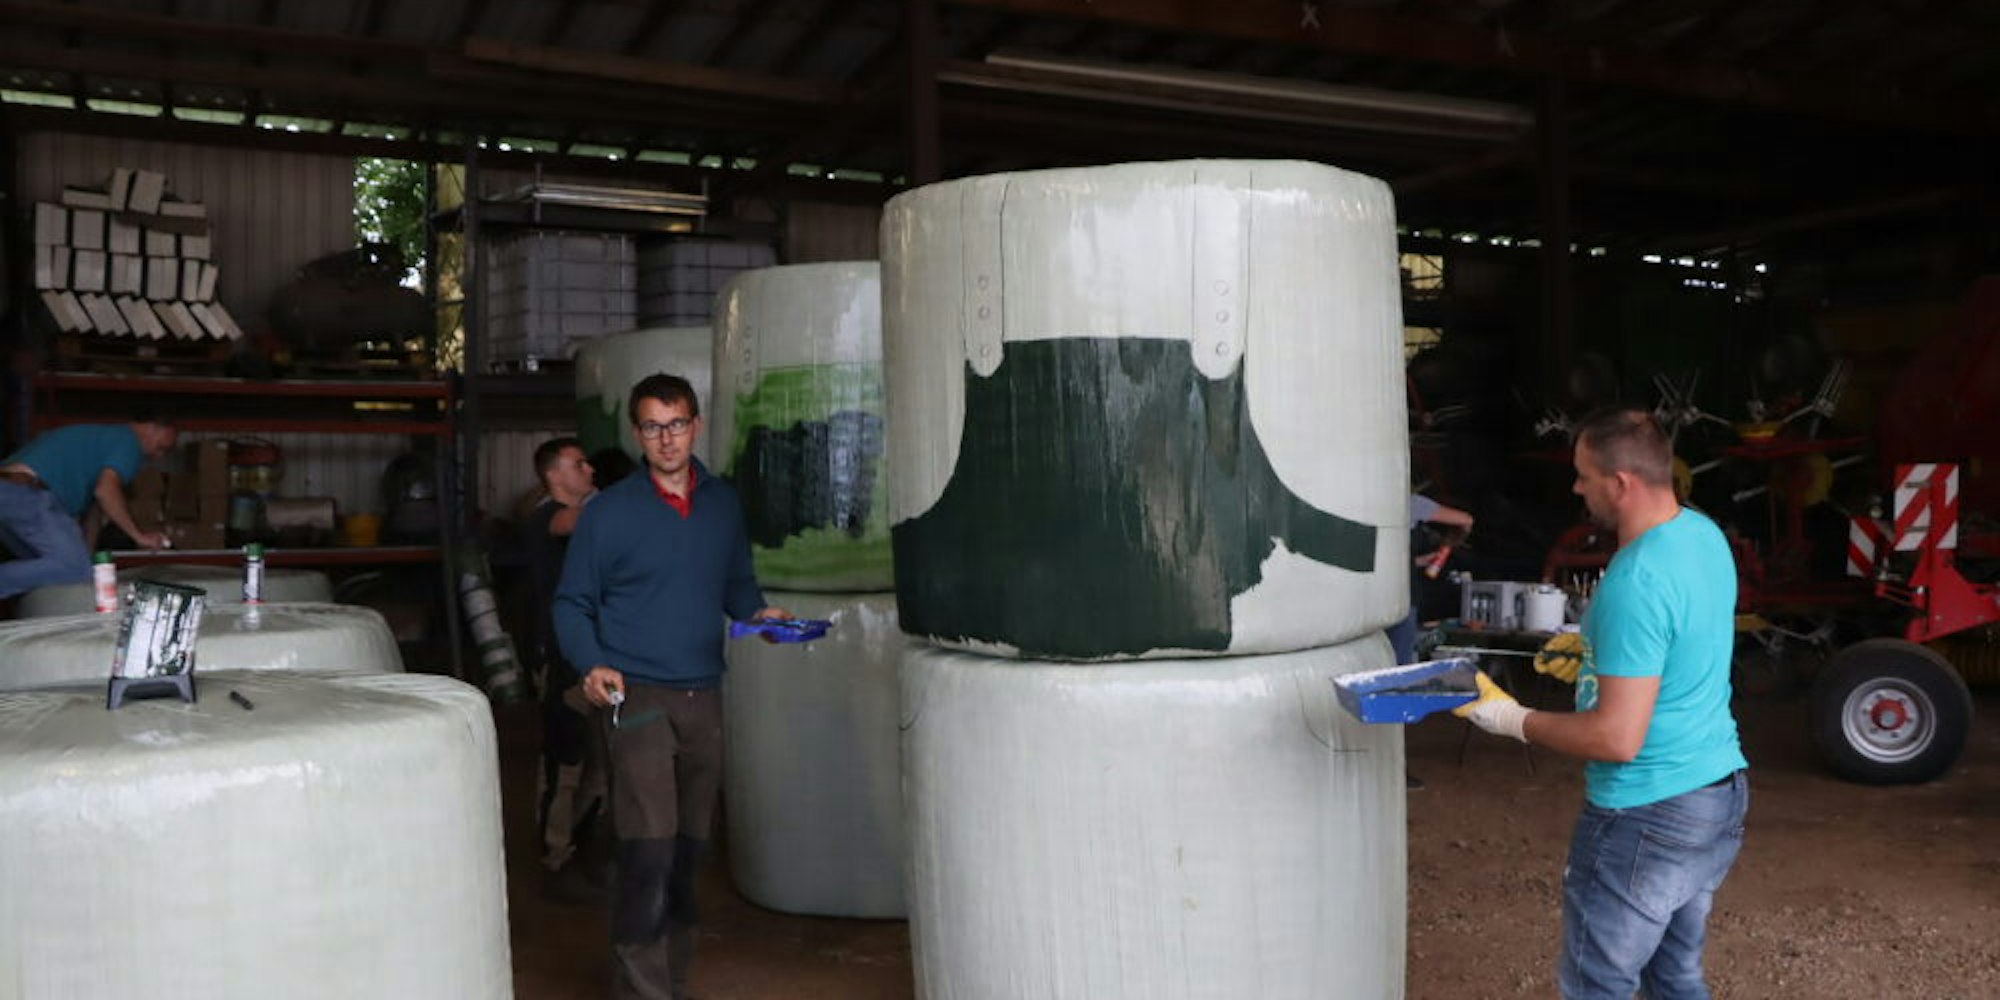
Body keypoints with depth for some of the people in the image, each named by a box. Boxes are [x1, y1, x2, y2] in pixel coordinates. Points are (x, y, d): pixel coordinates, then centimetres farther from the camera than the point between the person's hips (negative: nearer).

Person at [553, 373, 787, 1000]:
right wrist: (592, 666, -15)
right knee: (649, 854, -12)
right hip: (638, 696, -4)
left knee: (688, 852, 12)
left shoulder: (723, 504, 9)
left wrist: (757, 612, -1)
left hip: (703, 696, 5)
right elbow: (572, 604, 1)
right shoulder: (609, 512, -3)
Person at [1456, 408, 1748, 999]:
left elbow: (1618, 739, -26)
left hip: (1647, 819, -9)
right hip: (1721, 796, 9)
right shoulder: (1704, 534, 2)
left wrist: (1515, 722, -16)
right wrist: (1600, 653, 19)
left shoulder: (1634, 582, -27)